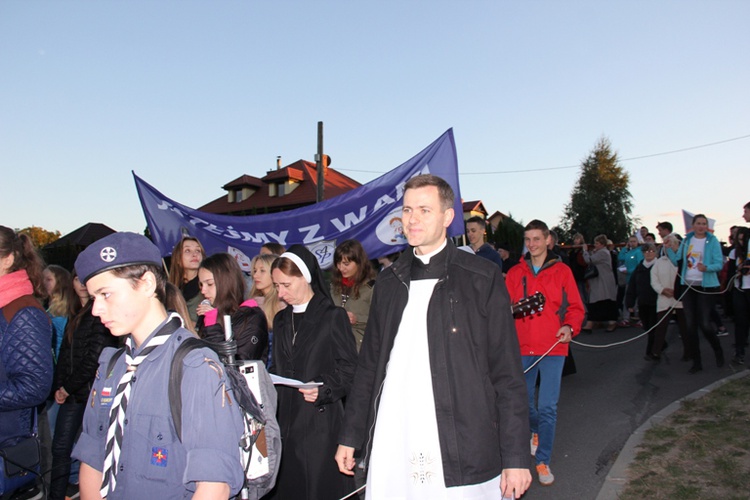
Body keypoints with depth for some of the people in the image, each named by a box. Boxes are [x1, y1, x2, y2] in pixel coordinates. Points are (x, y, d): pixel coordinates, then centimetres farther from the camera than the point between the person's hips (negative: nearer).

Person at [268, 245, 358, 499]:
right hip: (285, 421, 6)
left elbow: (349, 366, -6)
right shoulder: (281, 320, 15)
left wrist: (324, 390, -19)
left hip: (321, 422, -5)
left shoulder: (333, 317, -4)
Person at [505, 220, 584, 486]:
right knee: (524, 402, 14)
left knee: (548, 406, -5)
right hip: (522, 347, 3)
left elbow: (575, 307, 3)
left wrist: (570, 327, -13)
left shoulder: (562, 271, 2)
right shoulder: (515, 273, 7)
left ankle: (543, 460, 10)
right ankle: (536, 432, 46)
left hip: (553, 347, -2)